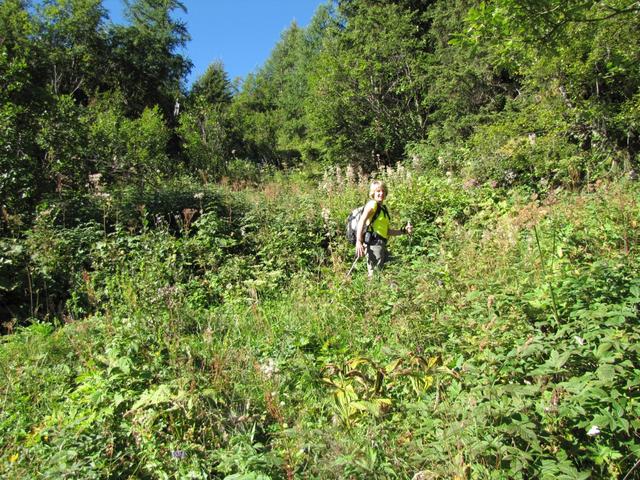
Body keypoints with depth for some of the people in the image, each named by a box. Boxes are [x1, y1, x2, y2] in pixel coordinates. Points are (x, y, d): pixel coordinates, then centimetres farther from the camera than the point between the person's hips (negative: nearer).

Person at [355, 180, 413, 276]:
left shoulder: (383, 208, 23)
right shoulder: (372, 204, -2)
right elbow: (362, 221, -15)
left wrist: (403, 231, 16)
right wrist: (359, 242, -25)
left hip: (381, 245, 9)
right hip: (373, 243, -9)